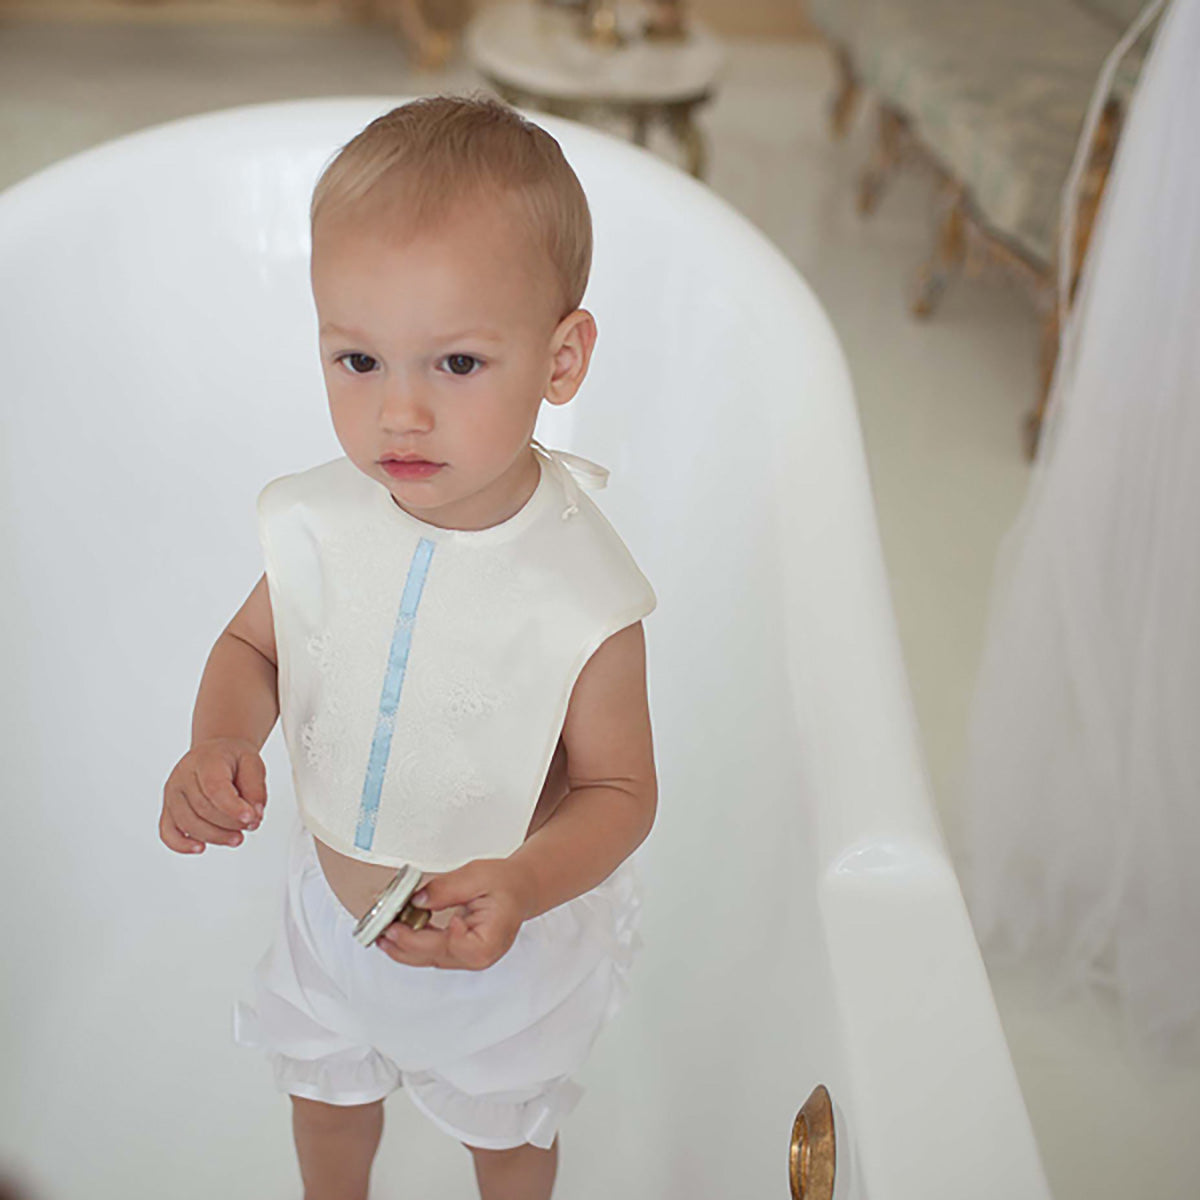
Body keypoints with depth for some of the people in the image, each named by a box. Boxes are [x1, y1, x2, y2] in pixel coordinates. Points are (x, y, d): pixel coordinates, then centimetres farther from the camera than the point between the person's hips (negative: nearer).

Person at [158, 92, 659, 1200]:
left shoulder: (582, 592, -32)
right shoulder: (317, 524, -20)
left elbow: (620, 792, -20)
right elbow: (253, 647, -1)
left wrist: (521, 883, -38)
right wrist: (221, 742, -21)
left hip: (508, 949, -3)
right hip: (332, 912, 4)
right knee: (325, 1097, 32)